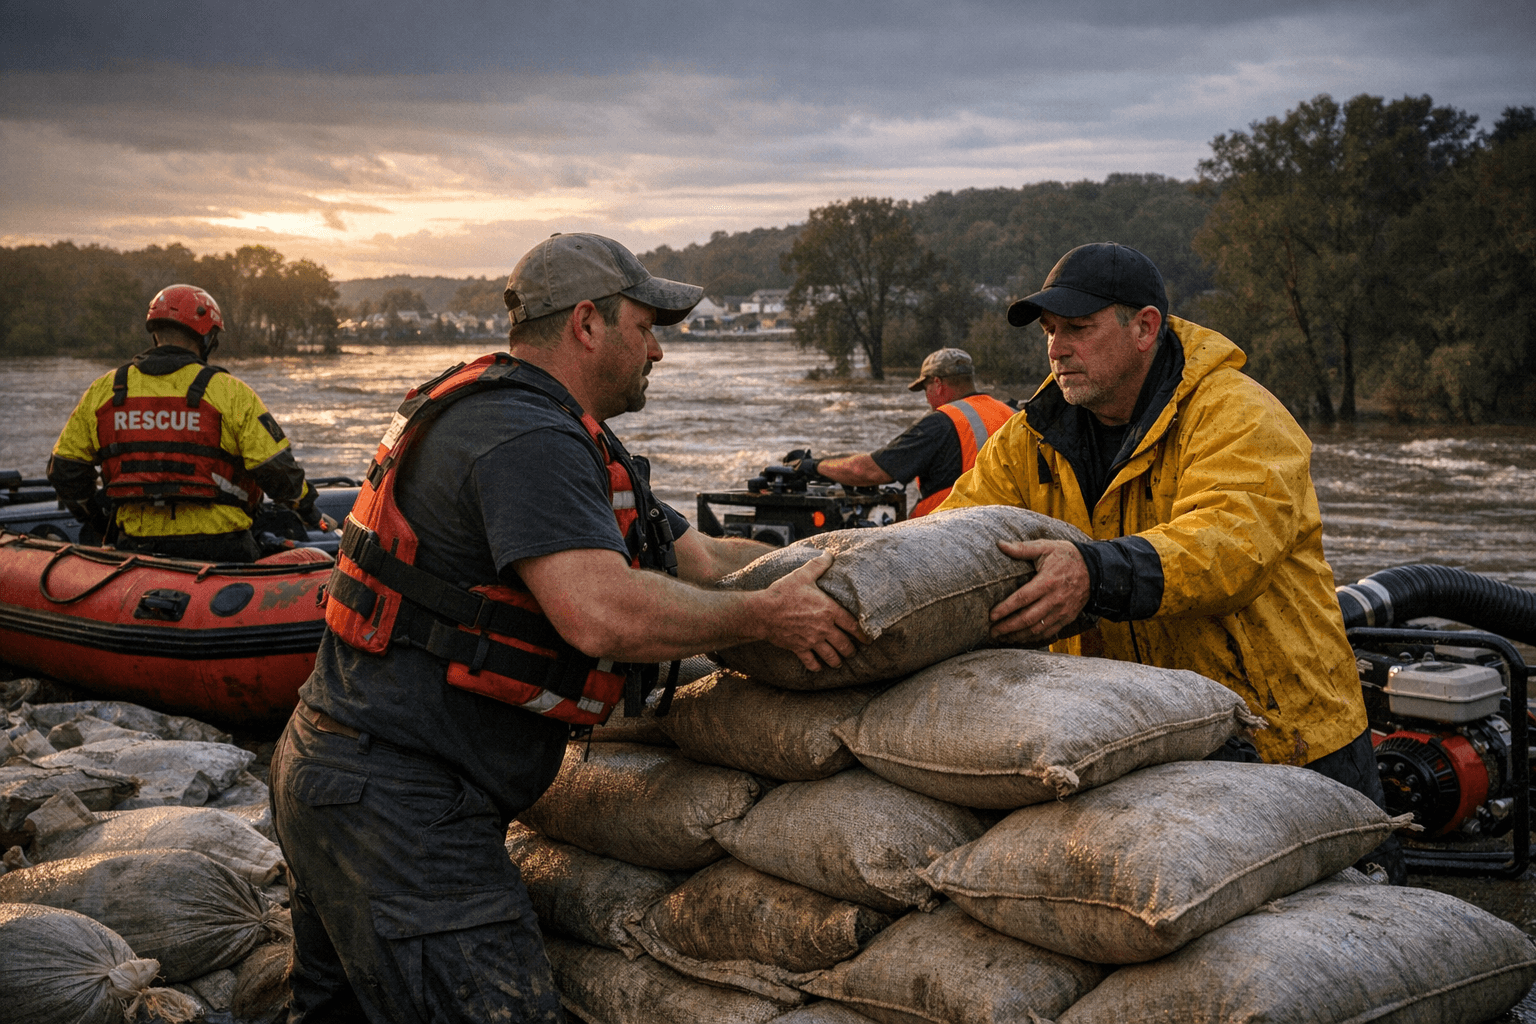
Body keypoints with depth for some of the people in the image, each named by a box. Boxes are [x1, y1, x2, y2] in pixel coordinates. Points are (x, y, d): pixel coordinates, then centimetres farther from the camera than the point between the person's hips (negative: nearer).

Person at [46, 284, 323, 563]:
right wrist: (306, 507, 15)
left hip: (135, 543, 4)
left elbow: (65, 469, 16)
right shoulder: (229, 392, -2)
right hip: (215, 545, -3)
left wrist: (95, 518, 31)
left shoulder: (102, 392, 10)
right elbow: (276, 468, -4)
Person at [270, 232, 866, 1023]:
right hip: (396, 800, -11)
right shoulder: (527, 437, -18)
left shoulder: (543, 432, 17)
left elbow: (699, 558, 16)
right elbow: (605, 615, -32)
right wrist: (765, 617, -19)